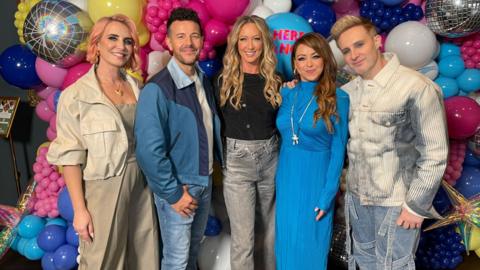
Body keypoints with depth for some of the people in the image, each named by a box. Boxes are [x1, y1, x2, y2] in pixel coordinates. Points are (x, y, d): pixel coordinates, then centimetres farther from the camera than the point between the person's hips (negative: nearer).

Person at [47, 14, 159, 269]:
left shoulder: (135, 87, 5)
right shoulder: (76, 95, -11)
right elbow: (70, 157, -11)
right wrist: (79, 209, -11)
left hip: (140, 183, 5)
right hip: (103, 188, -5)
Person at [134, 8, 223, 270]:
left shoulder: (204, 81, 2)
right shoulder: (157, 89, -22)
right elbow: (149, 150, -25)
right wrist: (173, 193, -19)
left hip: (205, 182, 6)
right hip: (179, 188, -6)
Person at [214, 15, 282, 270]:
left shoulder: (274, 81, 6)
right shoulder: (224, 80, -3)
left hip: (270, 159, 4)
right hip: (237, 161, -3)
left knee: (267, 230, 17)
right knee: (243, 237, -1)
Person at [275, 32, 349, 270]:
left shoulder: (338, 98, -10)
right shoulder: (286, 93, 2)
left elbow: (338, 150, -9)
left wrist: (328, 195, -11)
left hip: (316, 179, -4)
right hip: (287, 178, 4)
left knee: (311, 246, 9)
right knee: (287, 242, 15)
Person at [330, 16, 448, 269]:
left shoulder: (416, 87, -17)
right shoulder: (348, 90, 1)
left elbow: (434, 155, -16)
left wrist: (417, 205, -13)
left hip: (396, 201, -6)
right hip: (356, 195, 6)